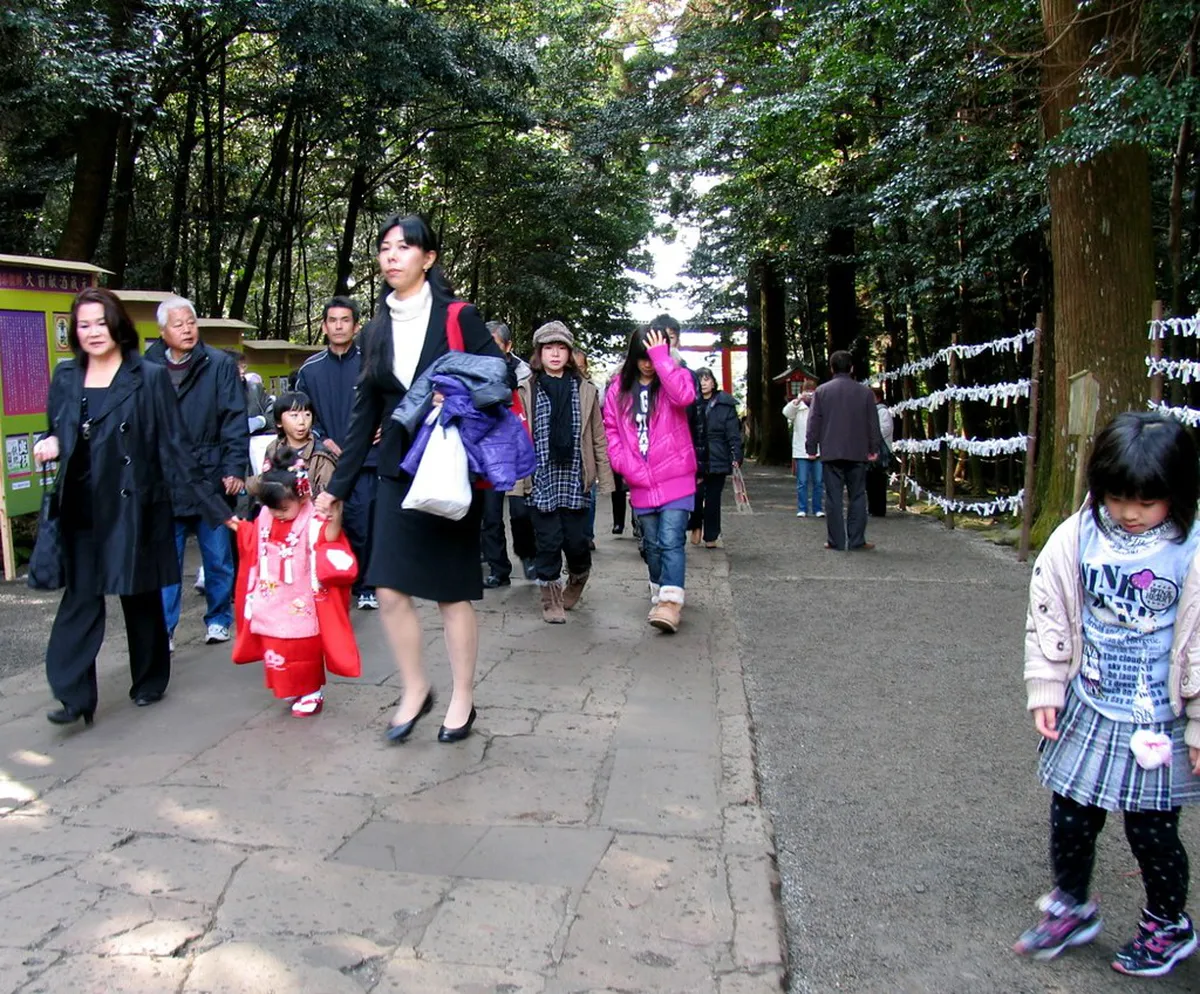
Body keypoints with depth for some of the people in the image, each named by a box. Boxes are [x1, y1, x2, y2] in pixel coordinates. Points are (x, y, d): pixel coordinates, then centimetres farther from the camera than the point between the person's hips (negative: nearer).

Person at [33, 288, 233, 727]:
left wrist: (212, 506, -10)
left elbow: (172, 448, -5)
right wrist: (52, 443, -6)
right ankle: (74, 695, 3)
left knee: (140, 595, 8)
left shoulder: (150, 377, -5)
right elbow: (58, 434, 20)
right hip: (82, 509, 3)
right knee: (81, 596, 1)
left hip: (134, 506, -3)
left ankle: (149, 682, 25)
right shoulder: (65, 376, 8)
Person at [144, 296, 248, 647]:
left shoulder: (219, 365, 0)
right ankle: (163, 629, 13)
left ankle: (218, 619, 24)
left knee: (218, 557, 9)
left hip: (211, 480, -1)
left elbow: (235, 420, -4)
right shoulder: (148, 368, 4)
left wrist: (234, 468, -10)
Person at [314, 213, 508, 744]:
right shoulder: (376, 331, 10)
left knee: (452, 590, 3)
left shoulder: (459, 318, -4)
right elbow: (364, 413, 11)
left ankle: (463, 699, 19)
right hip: (398, 472, 4)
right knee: (390, 587, -1)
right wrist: (338, 484, 9)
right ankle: (415, 689, 20)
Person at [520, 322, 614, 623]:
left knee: (576, 541, 4)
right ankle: (552, 601, 15)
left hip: (575, 480, 1)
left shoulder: (586, 391, 8)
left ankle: (577, 581, 32)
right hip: (541, 481, -1)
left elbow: (598, 438, 6)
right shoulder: (527, 390, 4)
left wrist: (604, 479, 2)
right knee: (548, 542, 2)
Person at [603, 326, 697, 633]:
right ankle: (660, 594, 32)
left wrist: (662, 356, -19)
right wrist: (627, 466, -6)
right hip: (641, 483, 4)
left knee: (671, 541, -14)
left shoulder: (673, 378, 0)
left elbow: (684, 396, -24)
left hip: (675, 480, -4)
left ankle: (670, 604, -20)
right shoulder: (619, 389, 8)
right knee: (652, 544, 15)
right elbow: (611, 430, 7)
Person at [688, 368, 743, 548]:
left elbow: (733, 433, -2)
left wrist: (737, 457, -11)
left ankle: (711, 537, 17)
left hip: (717, 459, 0)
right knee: (696, 496, -8)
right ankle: (696, 527, 19)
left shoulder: (725, 405, 0)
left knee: (713, 499, 7)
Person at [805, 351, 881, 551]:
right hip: (857, 453, 1)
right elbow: (873, 424, 7)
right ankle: (856, 540, 5)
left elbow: (814, 422, 0)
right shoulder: (865, 392, 3)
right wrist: (874, 449, 15)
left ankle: (836, 540, 3)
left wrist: (811, 447, 7)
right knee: (857, 497, 6)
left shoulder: (821, 391, 0)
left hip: (831, 453, -1)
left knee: (833, 497, 2)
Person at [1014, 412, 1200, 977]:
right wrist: (1045, 689, 2)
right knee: (1069, 819, 14)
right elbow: (1048, 618, 2)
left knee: (1152, 832, 12)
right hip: (1087, 712, 3)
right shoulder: (1077, 538, -7)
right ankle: (1071, 908, 38)